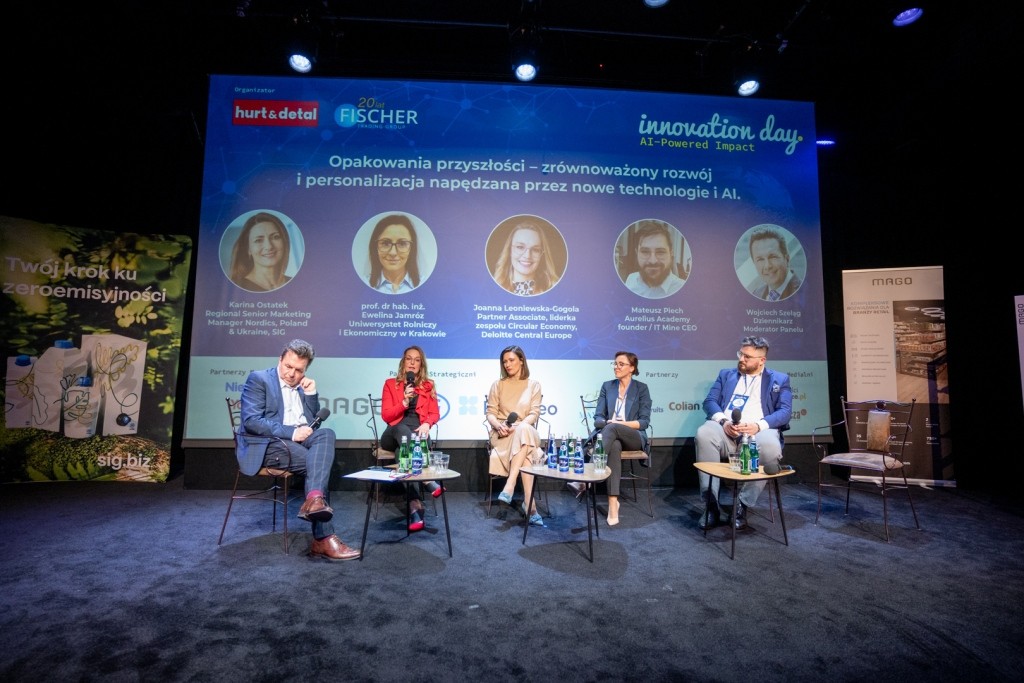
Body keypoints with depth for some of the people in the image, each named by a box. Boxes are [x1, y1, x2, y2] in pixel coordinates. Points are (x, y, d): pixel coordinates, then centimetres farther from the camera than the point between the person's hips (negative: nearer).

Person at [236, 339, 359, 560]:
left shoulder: (303, 386, 17)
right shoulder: (259, 379, -1)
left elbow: (313, 423, 14)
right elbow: (251, 421, -14)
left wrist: (311, 394, 2)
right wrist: (291, 432, -21)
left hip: (298, 440, 6)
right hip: (267, 444, -6)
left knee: (326, 433, -27)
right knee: (317, 462, -26)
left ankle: (314, 499, -37)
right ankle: (323, 538, -25)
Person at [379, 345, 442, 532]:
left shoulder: (428, 385, 20)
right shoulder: (390, 384, 15)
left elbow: (435, 413, 10)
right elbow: (386, 415, 5)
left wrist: (427, 424, -13)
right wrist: (404, 403, -12)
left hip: (418, 433, 0)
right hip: (395, 433, 0)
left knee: (407, 447, -38)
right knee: (402, 430, -39)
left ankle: (413, 504, -48)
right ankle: (426, 479, -53)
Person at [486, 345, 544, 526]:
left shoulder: (534, 385, 9)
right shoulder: (498, 384, 11)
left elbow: (534, 414, -2)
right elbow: (490, 413, 5)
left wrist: (517, 426, -21)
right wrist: (498, 425, -19)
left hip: (526, 431, 0)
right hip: (502, 435, 0)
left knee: (523, 430, -41)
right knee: (526, 455, -36)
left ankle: (509, 486, -46)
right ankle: (529, 504, -37)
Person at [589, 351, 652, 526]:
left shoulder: (641, 388, 7)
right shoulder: (607, 386, 14)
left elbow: (644, 422, -1)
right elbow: (598, 417, 8)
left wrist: (622, 423, -16)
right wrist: (606, 422, -16)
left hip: (634, 438, -1)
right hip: (611, 436, 1)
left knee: (612, 429, -37)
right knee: (614, 447, -38)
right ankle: (613, 502, -43)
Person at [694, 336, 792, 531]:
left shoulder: (779, 379, 18)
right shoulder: (726, 374, 23)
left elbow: (785, 411, 3)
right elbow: (710, 401, 11)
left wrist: (758, 425, -17)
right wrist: (723, 421, -11)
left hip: (759, 430, -1)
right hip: (726, 429, 2)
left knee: (770, 448, -37)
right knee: (704, 432, -33)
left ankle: (742, 505, -17)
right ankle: (711, 504, -25)